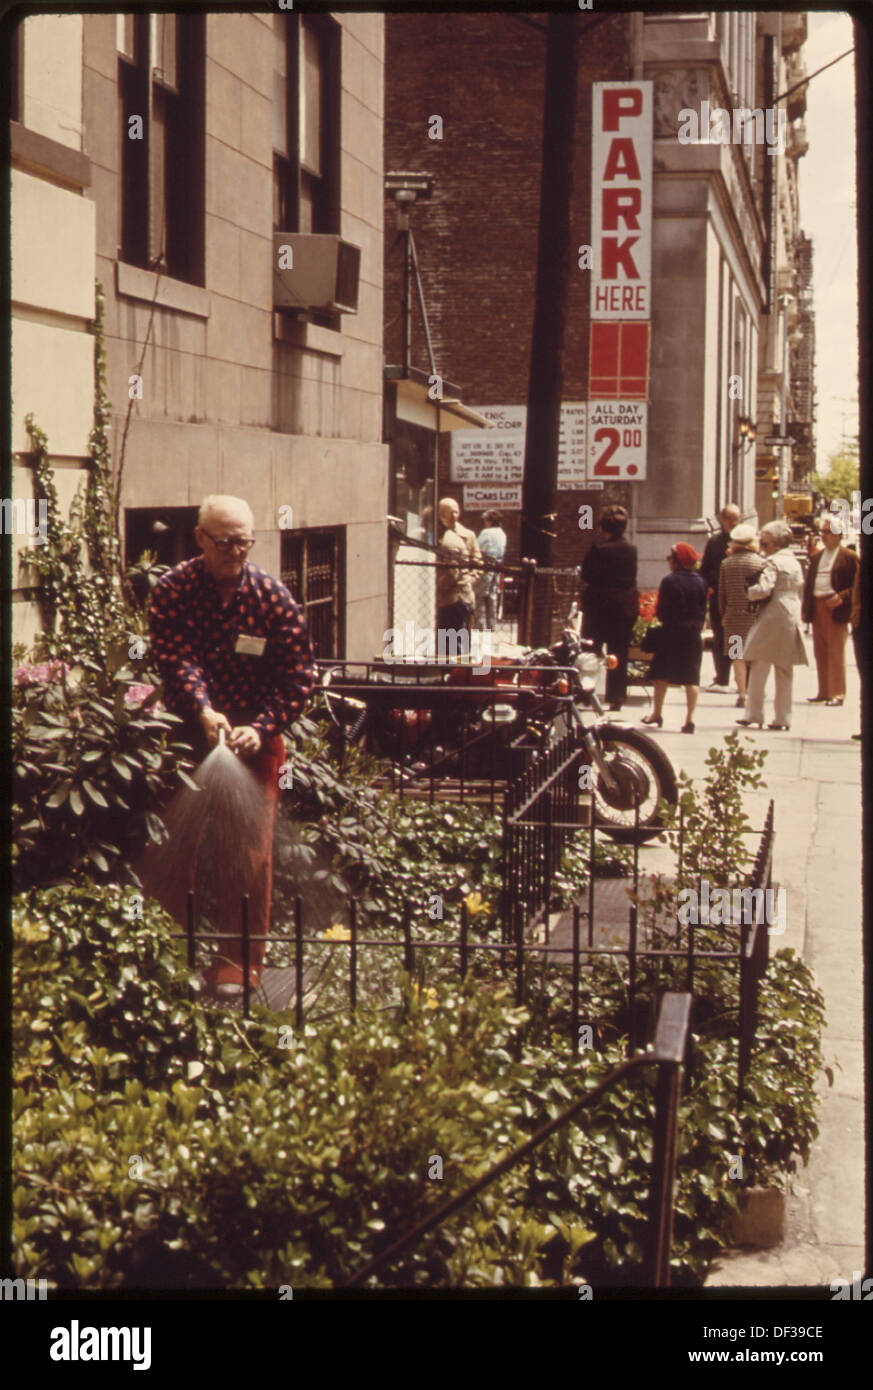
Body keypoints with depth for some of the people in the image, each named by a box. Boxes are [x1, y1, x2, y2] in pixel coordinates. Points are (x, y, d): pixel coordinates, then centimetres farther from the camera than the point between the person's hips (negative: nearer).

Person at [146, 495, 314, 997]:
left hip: (255, 742, -1)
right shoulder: (172, 589, -7)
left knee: (252, 854, -4)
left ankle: (239, 965, 4)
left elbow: (298, 680, -7)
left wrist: (261, 728, -20)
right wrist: (204, 710, -35)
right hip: (189, 737, 1)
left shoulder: (275, 598, -7)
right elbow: (176, 659, -18)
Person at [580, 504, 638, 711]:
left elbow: (586, 576, -8)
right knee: (619, 653, 9)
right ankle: (617, 698, 8)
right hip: (627, 606, 4)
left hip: (599, 604, -4)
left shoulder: (598, 549, -13)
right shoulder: (632, 550, 0)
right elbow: (632, 576, 9)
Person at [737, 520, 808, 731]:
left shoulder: (772, 561, -11)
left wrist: (749, 591, -4)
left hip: (771, 619, -7)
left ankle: (754, 715, -1)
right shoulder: (795, 562, 13)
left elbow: (764, 589, -21)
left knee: (759, 668, 0)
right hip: (792, 619, 7)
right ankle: (783, 718, 9)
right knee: (785, 672, 9)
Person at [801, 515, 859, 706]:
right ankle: (823, 692, 17)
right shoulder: (817, 557, 17)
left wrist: (841, 598, -18)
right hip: (817, 609, 6)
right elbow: (808, 584, 18)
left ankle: (837, 693, -1)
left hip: (835, 610, -6)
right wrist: (806, 609, 10)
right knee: (820, 653, 9)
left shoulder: (849, 557, -3)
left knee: (836, 653, -5)